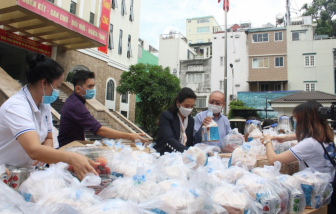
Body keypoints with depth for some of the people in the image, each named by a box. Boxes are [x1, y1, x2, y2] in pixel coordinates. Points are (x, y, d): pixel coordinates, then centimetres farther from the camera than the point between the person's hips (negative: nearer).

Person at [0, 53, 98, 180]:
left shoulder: (44, 104, 3)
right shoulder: (16, 107, -23)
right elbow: (33, 150, -37)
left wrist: (46, 154, -13)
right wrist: (70, 158, -51)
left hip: (28, 174, 7)